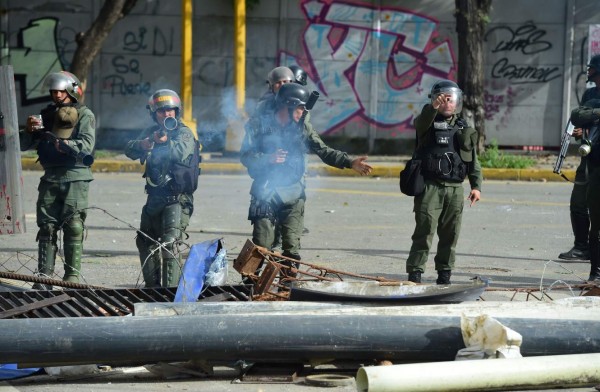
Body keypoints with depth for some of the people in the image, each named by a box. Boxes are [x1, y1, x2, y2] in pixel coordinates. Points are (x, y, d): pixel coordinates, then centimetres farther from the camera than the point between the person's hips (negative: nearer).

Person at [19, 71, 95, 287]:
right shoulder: (47, 115, 15)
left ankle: (72, 275, -5)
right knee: (47, 227, 0)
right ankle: (44, 276, 1)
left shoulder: (84, 115, 1)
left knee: (73, 227, -8)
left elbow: (86, 146, -15)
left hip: (75, 178, -4)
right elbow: (23, 145, 14)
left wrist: (63, 143, -28)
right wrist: (28, 130, -7)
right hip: (50, 178, 4)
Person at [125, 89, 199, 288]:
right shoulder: (151, 132, 13)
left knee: (169, 244, -21)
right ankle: (152, 286, 33)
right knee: (145, 242, 19)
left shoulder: (184, 133, -4)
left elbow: (182, 152, -24)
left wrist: (166, 141, -40)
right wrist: (143, 144, -20)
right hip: (155, 197, 8)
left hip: (177, 198, -8)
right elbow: (130, 150, 1)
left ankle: (171, 289, -26)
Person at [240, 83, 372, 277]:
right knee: (261, 246, -3)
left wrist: (350, 163, -14)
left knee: (291, 248, -3)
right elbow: (245, 156, -3)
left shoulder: (302, 129, 7)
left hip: (293, 196, 2)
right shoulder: (260, 126, 0)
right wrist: (268, 158, -20)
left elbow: (325, 152, -1)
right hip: (265, 194, -2)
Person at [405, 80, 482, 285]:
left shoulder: (463, 128, 14)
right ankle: (414, 272, -9)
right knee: (425, 231, -10)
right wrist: (433, 108, -45)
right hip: (430, 186, -4)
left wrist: (476, 186, 3)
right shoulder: (428, 123, 2)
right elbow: (420, 123, -25)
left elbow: (473, 160, 14)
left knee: (450, 234, 7)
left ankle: (444, 273, 17)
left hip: (454, 189, 4)